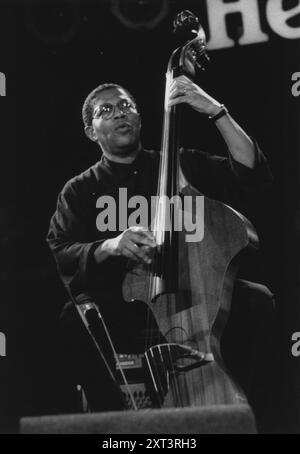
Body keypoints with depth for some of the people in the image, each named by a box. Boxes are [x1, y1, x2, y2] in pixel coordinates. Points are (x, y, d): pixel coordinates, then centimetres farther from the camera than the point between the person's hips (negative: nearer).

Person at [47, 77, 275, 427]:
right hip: (121, 311, -1)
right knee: (74, 319, -34)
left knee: (256, 300, -28)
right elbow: (60, 254, -3)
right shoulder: (80, 191, 11)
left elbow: (251, 177, 1)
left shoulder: (182, 166, 14)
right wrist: (108, 246, -24)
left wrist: (217, 112, -8)